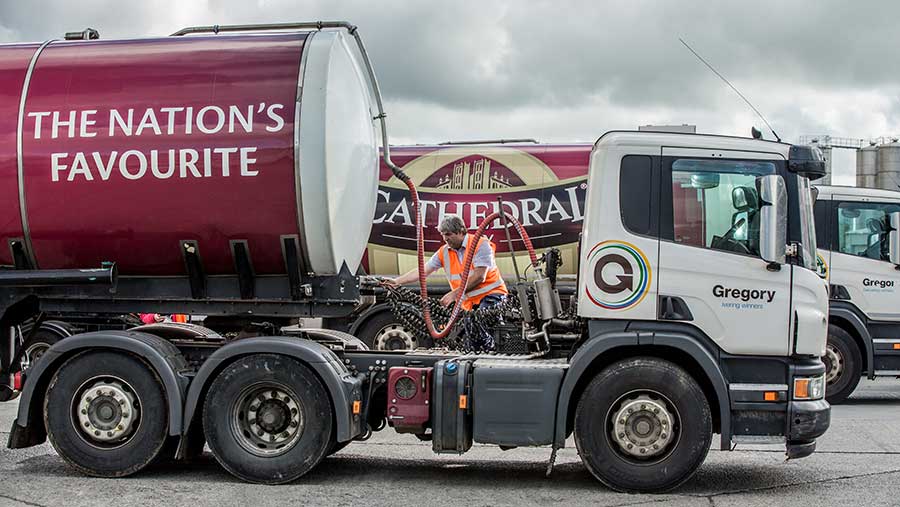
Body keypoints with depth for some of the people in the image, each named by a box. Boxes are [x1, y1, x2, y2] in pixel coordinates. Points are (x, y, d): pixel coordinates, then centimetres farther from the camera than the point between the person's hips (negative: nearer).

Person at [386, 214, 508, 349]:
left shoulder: (480, 244, -11)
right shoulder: (444, 252, 7)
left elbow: (479, 277, -18)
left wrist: (454, 293, -21)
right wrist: (397, 281, -8)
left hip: (491, 294, -6)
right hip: (469, 302, 6)